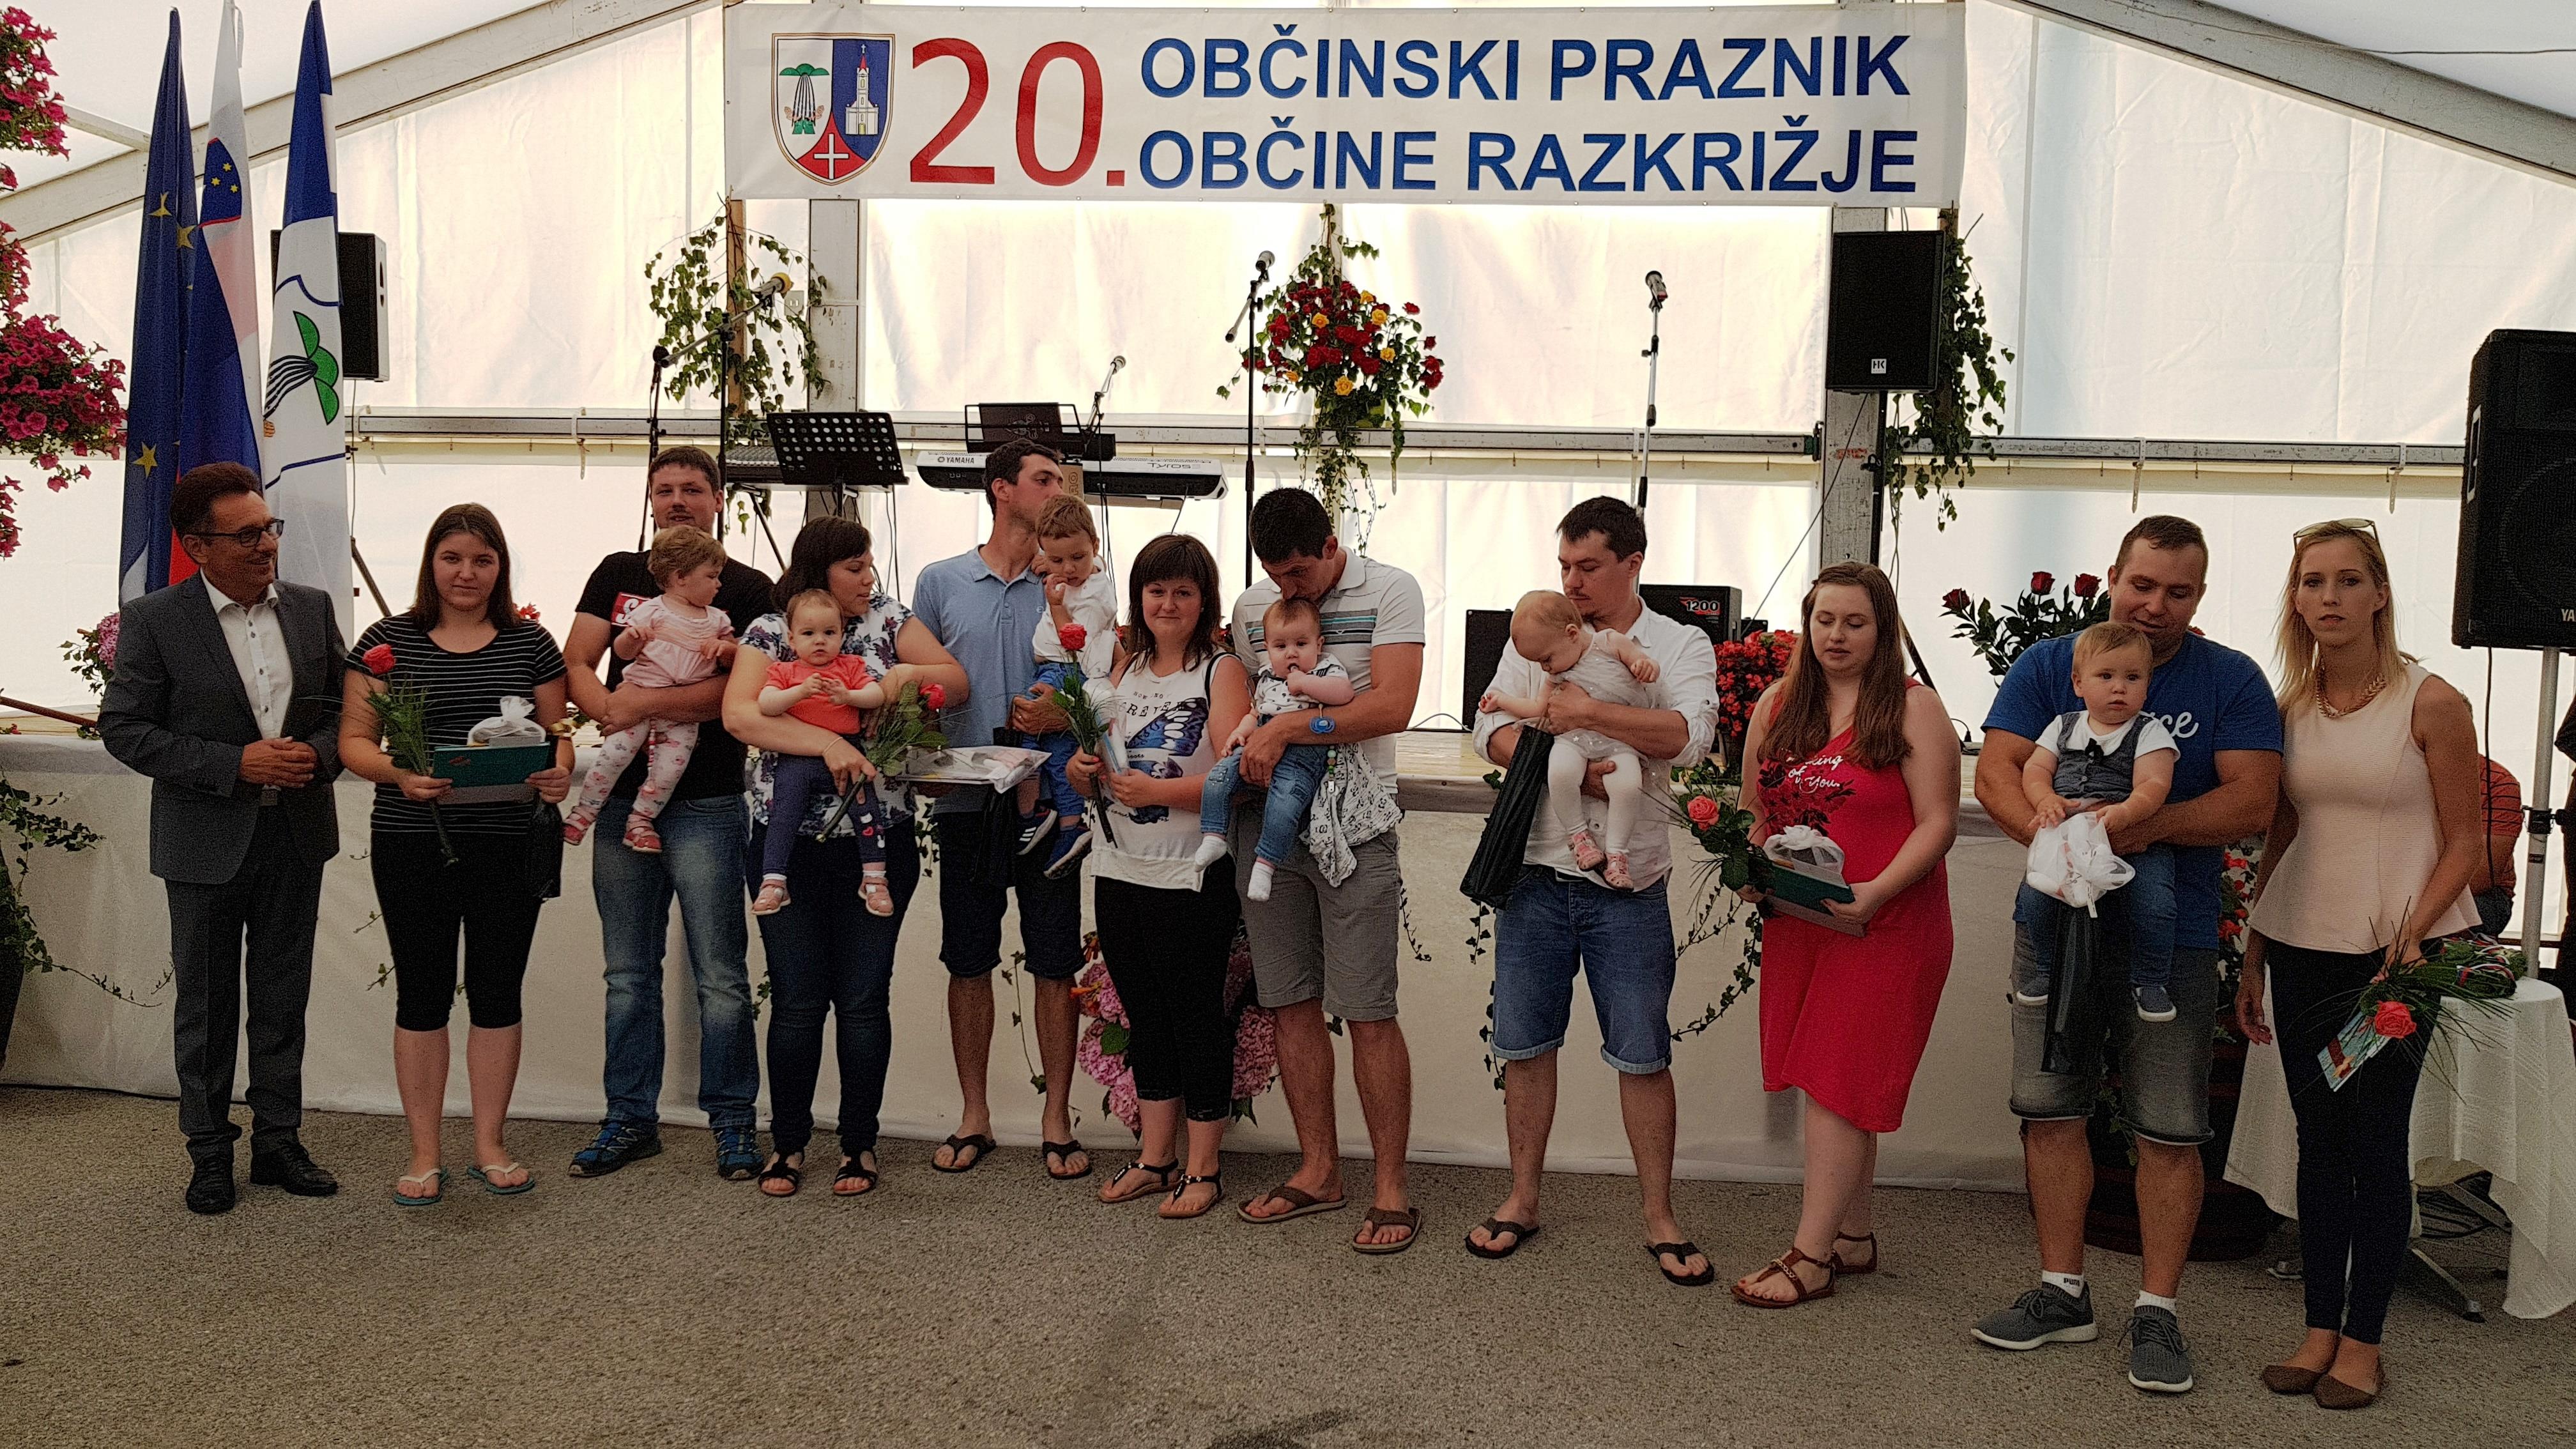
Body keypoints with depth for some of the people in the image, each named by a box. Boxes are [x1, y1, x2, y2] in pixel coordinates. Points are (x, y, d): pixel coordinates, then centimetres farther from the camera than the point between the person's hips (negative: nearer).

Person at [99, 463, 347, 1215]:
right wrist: (236, 764, -19)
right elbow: (124, 729, -9)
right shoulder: (154, 620, -8)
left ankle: (278, 1141, 24)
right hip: (206, 842, -3)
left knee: (283, 1000, 12)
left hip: (296, 836, 3)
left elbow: (347, 707, 10)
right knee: (205, 1005, 9)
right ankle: (210, 1152, 22)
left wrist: (317, 754, -12)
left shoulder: (311, 609, 3)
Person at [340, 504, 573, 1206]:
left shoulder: (531, 642, 5)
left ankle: (489, 1147, 20)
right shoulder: (387, 641, 2)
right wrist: (398, 773, -20)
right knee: (422, 994, 6)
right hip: (413, 844, -1)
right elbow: (355, 740, 0)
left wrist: (560, 771, -13)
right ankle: (424, 1155, 16)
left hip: (510, 842, 1)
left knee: (497, 992, 8)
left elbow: (557, 732, 9)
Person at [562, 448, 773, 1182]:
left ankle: (733, 1121, 10)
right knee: (628, 973, 11)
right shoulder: (617, 575, 13)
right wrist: (611, 709, -14)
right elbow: (575, 667, 6)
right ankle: (631, 1120, 21)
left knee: (720, 974, -1)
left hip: (706, 800, -4)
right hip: (623, 795, 4)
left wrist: (644, 703, -18)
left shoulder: (747, 588, 1)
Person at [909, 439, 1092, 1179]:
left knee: (1054, 964, 3)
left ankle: (1057, 1118, 15)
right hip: (967, 801, 1)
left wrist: (1067, 715, -18)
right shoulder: (941, 582, 8)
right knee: (968, 962, 8)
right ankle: (973, 1115, 21)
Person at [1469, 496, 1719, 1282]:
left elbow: (1688, 736, -17)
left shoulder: (1680, 646, 2)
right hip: (1536, 873, 2)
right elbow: (1491, 729, -2)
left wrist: (1584, 712, -20)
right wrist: (1564, 769, -18)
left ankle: (1658, 1216, 17)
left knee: (1643, 1056, 4)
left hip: (1628, 888, -2)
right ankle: (1522, 1199, 24)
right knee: (1525, 1044, 10)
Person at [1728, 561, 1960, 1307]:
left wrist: (1874, 894, -22)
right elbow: (1756, 812, 16)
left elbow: (1938, 823, -10)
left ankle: (1812, 1255, -1)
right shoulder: (1777, 704, 10)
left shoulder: (1913, 709, -5)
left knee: (1838, 1081, -6)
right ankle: (1854, 1235, 22)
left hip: (1884, 927, -5)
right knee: (1834, 1081, 11)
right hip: (1796, 923, 5)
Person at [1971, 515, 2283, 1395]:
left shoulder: (2231, 682, 0)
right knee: (2050, 1110, 7)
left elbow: (2251, 801, -9)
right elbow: (1996, 771, -6)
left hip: (2172, 936, -2)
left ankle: (2157, 1313, 14)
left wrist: (2142, 825, -24)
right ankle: (2062, 1293, 21)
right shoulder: (2048, 667, 4)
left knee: (2170, 1130, 1)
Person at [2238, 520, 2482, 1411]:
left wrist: (2410, 937, -17)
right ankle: (2321, 1328, 18)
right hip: (2302, 948, 4)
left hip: (2398, 949, -4)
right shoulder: (2289, 709, 6)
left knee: (2376, 1139, 1)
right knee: (2319, 1138, 9)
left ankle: (2363, 1342, 12)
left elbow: (2465, 844, -5)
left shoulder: (2430, 704, -8)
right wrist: (2253, 961, 11)